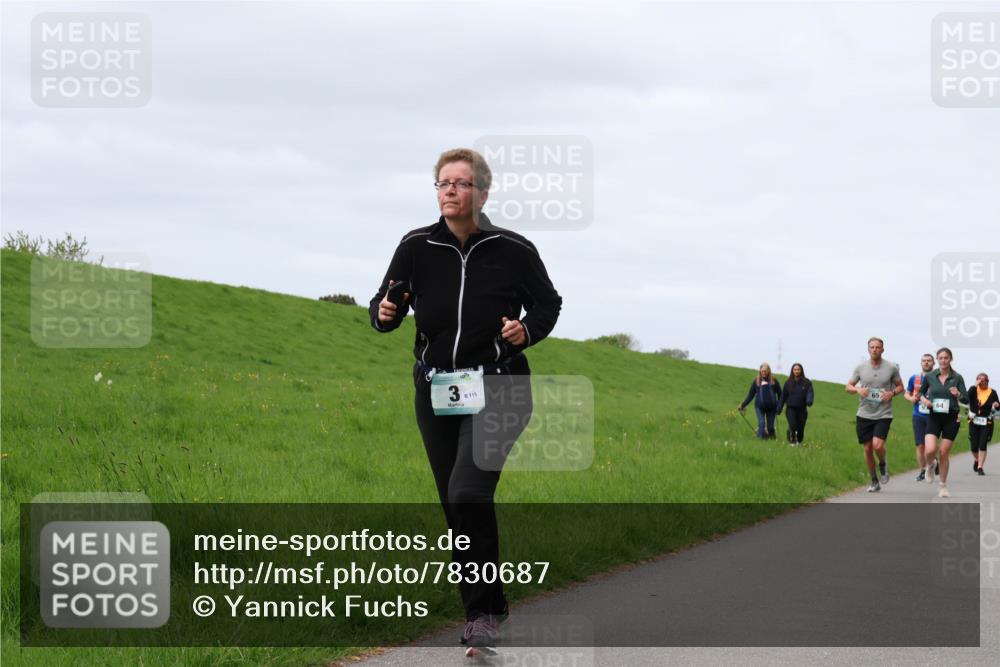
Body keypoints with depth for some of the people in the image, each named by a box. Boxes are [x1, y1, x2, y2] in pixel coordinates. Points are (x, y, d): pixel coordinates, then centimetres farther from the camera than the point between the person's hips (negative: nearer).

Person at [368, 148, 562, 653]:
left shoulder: (514, 250, -5)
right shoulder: (416, 247, 1)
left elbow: (548, 304, 9)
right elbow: (383, 308, 7)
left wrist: (527, 331, -11)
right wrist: (384, 313, -17)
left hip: (496, 393, -4)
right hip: (435, 394, 4)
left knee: (468, 494, -21)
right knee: (457, 507, 9)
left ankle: (480, 612, -9)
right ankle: (491, 604, 26)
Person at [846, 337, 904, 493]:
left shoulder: (891, 368, -1)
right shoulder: (860, 367, 2)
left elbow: (900, 386, 11)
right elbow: (848, 386, 9)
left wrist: (892, 393, -11)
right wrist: (858, 390, -12)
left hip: (883, 414, -2)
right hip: (864, 414, 2)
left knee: (878, 445, -19)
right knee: (868, 449, 6)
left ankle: (883, 465, 14)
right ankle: (874, 481, 22)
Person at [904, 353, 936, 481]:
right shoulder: (914, 378, 9)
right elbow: (907, 394, 19)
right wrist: (911, 399, -4)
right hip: (918, 416, 2)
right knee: (920, 445, 1)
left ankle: (934, 463, 21)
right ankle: (922, 470, 9)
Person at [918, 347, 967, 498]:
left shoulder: (957, 378, -2)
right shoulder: (930, 376, 1)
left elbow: (966, 399, -3)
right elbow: (921, 391, 17)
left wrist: (958, 394, -24)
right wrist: (924, 399, -5)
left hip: (951, 418, 0)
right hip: (934, 417, 0)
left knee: (944, 453, 2)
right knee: (930, 450, -17)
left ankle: (943, 486, 17)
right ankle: (930, 467, 18)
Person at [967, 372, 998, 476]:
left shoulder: (992, 392, 2)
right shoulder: (973, 390, 1)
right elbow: (967, 397, -20)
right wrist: (976, 386, -23)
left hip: (986, 423, -1)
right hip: (974, 422, 1)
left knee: (982, 445, -11)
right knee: (974, 446, 4)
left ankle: (980, 467, -7)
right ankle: (977, 460, 35)